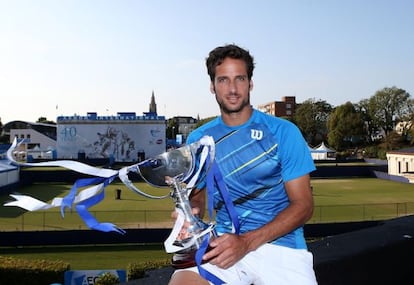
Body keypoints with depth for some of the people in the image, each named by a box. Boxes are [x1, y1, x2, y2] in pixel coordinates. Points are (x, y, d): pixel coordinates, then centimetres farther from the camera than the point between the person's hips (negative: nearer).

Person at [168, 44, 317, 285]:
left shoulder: (283, 132, -4)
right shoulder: (198, 139, 5)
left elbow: (303, 205, -5)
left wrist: (246, 242, -18)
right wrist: (192, 211, -13)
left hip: (281, 243, 0)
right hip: (225, 240, 1)